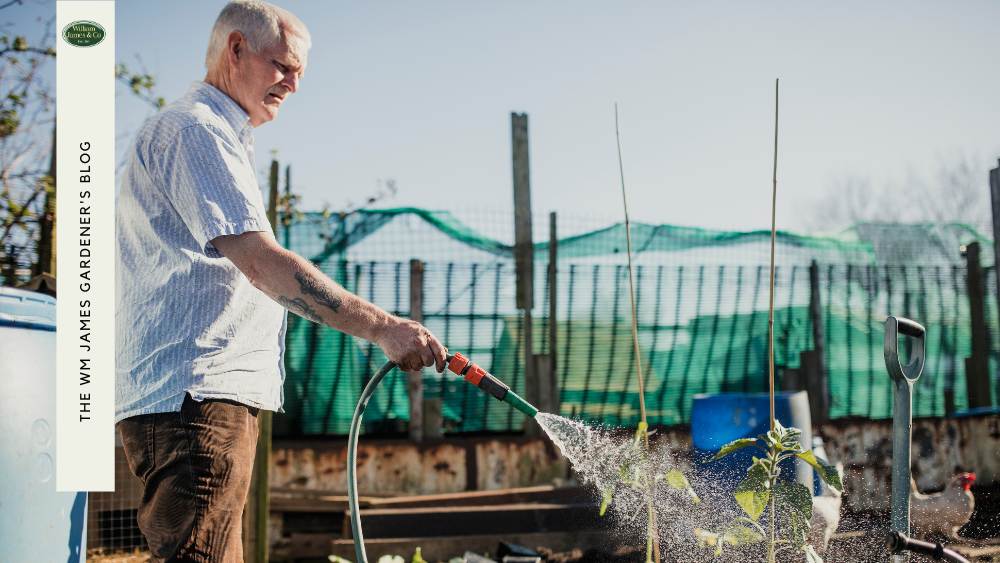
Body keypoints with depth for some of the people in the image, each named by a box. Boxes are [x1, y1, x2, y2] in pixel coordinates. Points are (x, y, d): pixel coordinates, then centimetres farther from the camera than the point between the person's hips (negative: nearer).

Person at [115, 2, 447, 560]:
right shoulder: (195, 129, -9)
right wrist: (381, 326, -24)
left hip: (211, 396, 11)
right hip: (193, 395, -11)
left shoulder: (219, 136, 26)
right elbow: (259, 261, -21)